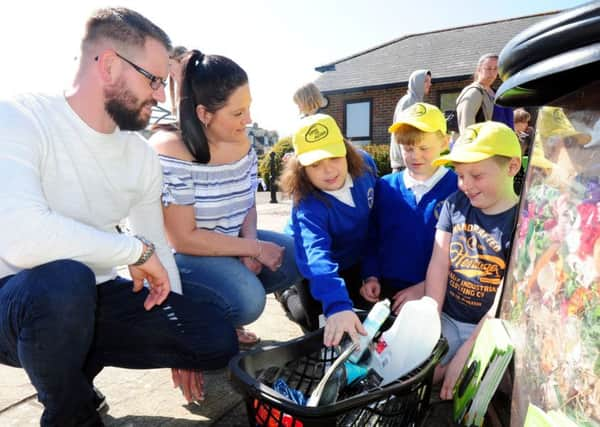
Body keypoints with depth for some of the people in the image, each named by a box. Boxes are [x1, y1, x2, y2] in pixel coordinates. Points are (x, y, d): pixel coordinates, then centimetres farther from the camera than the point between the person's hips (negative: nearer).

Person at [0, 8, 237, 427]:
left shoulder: (141, 155, 0)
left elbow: (158, 247, 6)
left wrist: (178, 335, 8)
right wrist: (135, 250, -22)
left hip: (95, 298, 5)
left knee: (216, 339, -8)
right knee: (65, 280, -39)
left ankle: (72, 364, 12)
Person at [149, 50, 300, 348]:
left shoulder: (240, 142, -2)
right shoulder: (169, 151, -24)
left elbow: (248, 205, 7)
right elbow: (184, 239, -24)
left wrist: (250, 244, -14)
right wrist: (256, 248, -20)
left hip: (230, 244, 7)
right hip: (179, 256, -7)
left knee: (296, 256, -2)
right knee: (247, 300, -28)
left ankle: (225, 312, 10)